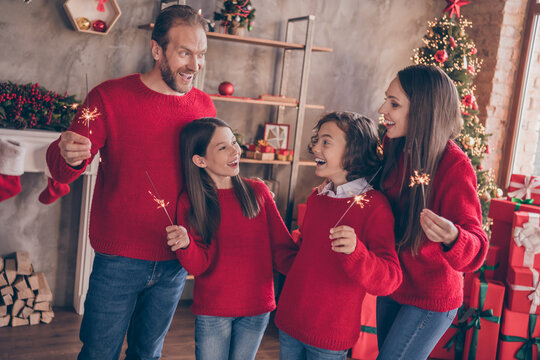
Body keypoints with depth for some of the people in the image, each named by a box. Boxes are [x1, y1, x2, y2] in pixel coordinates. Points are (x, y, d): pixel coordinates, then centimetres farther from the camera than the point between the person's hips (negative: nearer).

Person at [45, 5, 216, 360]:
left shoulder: (204, 106, 3)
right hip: (118, 260, -3)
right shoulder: (109, 96, -8)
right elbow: (62, 169, -7)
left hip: (175, 264, 3)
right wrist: (69, 156, -31)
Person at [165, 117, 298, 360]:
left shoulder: (258, 191, -1)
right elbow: (199, 266, -12)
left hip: (257, 308, 2)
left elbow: (281, 248, -1)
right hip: (212, 310, -2)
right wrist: (185, 244, -33)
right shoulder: (189, 202, -6)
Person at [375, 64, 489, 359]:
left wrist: (452, 238, -50)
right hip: (391, 288, 7)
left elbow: (475, 251, -28)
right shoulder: (394, 149, -6)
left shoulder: (455, 166, -24)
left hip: (431, 299, -6)